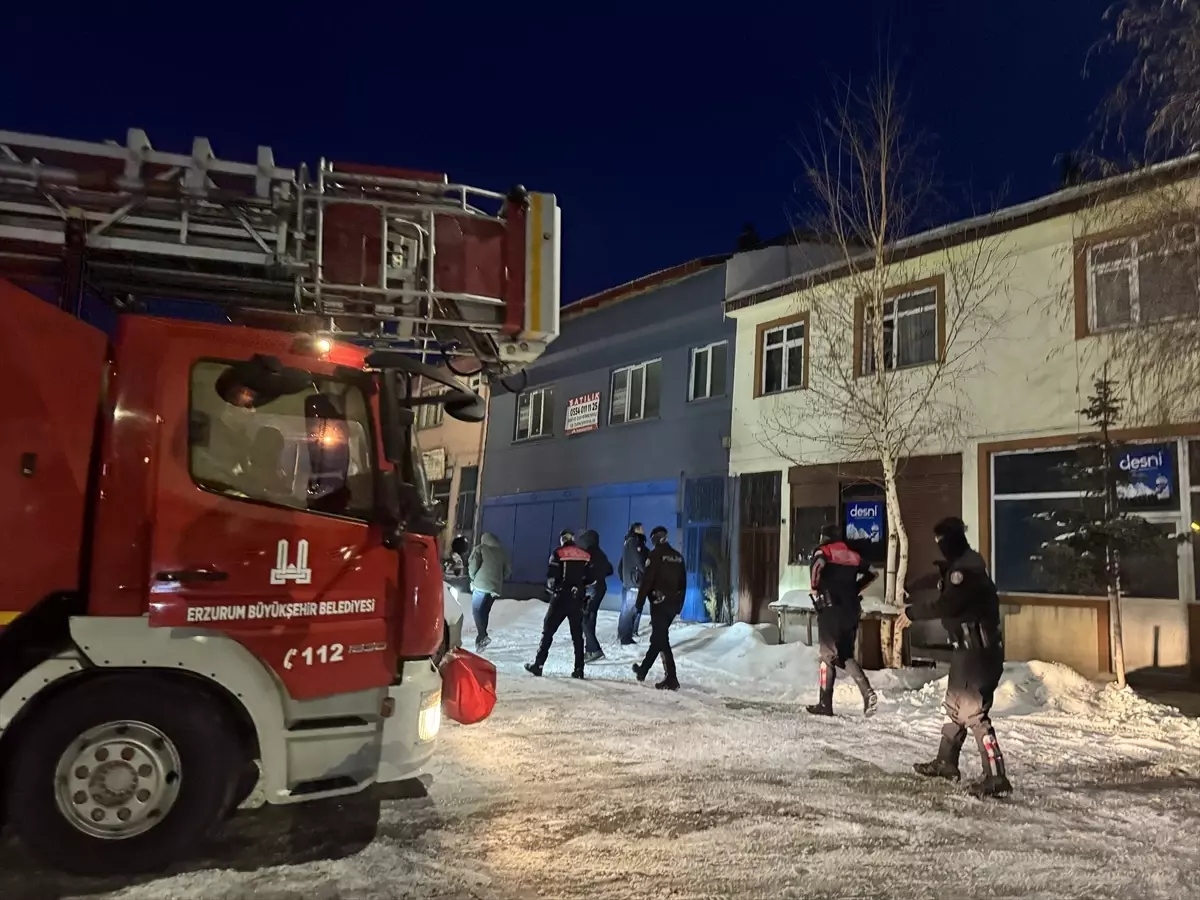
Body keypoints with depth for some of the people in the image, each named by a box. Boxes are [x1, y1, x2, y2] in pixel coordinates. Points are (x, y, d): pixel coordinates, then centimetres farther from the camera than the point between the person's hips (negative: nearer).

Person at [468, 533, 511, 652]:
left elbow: (473, 565, -7)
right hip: (495, 587, 5)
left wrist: (473, 578, 8)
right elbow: (508, 571, 13)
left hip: (481, 584, -5)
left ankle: (482, 635, -17)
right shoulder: (503, 552, 15)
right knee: (485, 611, 14)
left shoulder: (480, 548, 3)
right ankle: (482, 635, 15)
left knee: (477, 610, -2)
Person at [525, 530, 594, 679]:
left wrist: (552, 588, 9)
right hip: (577, 599, 3)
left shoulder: (558, 553, -5)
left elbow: (551, 576, -10)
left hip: (561, 598, -3)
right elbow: (591, 578, 4)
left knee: (548, 631, 4)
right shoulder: (586, 555, 7)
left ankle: (538, 664, 1)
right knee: (577, 634, 11)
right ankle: (579, 668, 8)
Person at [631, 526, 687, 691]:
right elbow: (683, 583, 15)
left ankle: (671, 679, -11)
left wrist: (639, 603, -7)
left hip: (659, 602, -7)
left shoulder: (656, 555, -8)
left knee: (661, 639, -6)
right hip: (674, 603, 7)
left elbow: (646, 581, -13)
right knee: (658, 637, 18)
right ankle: (643, 670, 31)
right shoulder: (678, 556, 12)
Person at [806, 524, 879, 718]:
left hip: (830, 608, -5)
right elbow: (872, 574, 20)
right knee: (847, 655, 14)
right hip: (851, 610, 5)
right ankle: (867, 692, -7)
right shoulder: (853, 555, 15)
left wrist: (815, 592, -10)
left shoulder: (823, 551, -1)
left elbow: (817, 565, -23)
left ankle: (825, 704, 4)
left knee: (828, 656, 2)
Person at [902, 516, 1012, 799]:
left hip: (977, 650, -11)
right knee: (955, 705, 21)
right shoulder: (964, 564, 12)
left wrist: (913, 613, -15)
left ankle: (996, 779, -2)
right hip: (970, 648, 11)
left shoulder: (964, 568, -20)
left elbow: (947, 605, -26)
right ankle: (946, 762, 34)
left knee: (974, 712, -8)